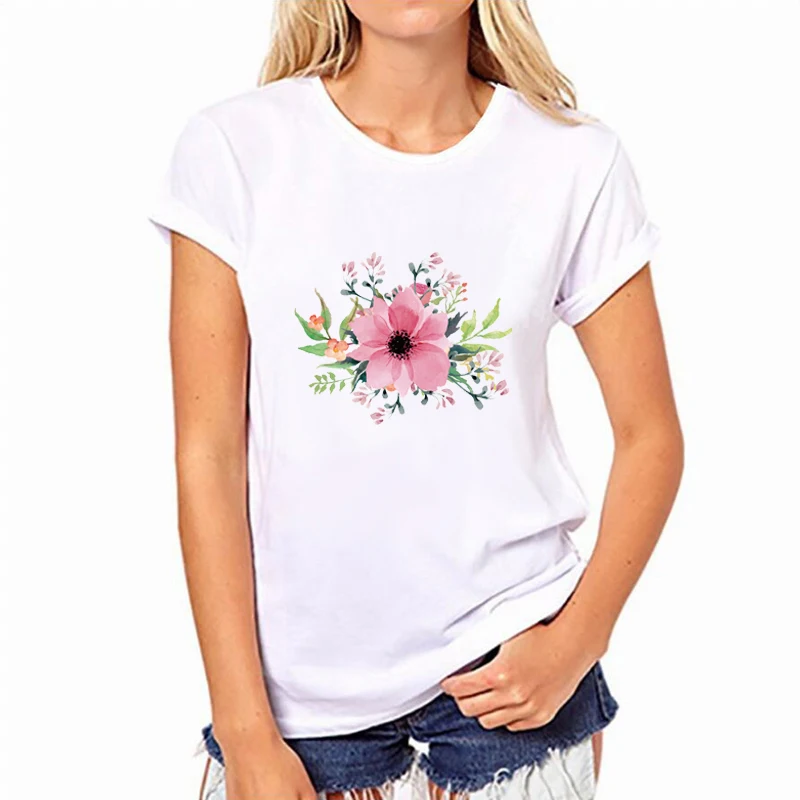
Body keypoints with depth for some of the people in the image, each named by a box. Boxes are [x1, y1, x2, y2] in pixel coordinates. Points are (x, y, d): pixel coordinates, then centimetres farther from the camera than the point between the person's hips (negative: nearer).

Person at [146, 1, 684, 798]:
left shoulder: (576, 161, -4)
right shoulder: (233, 147, -7)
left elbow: (650, 436, 2)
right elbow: (207, 455, -7)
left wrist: (575, 643, -9)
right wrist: (246, 736, -7)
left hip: (508, 667, 1)